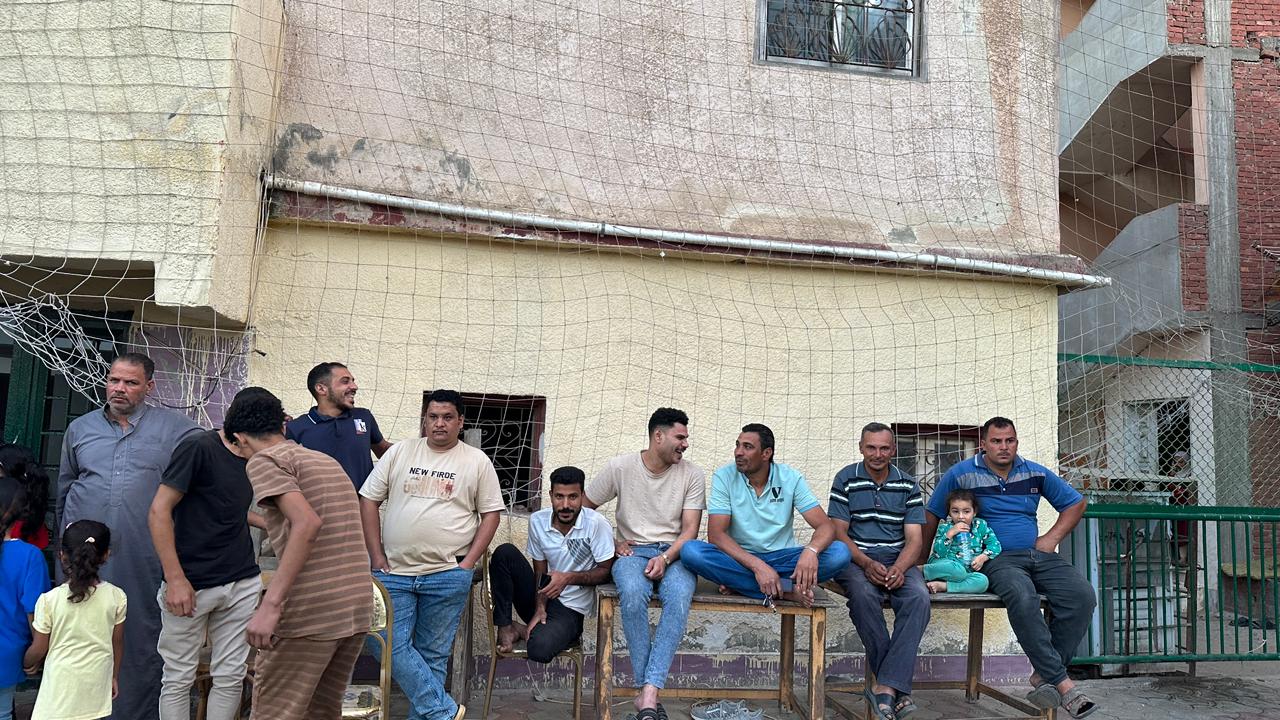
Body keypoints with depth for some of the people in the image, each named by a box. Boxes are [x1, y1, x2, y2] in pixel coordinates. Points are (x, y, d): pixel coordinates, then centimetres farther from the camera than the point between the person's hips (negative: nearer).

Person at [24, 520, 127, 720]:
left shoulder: (49, 600, -13)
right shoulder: (117, 597, -8)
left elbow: (38, 649, -3)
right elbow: (117, 643, 3)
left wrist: (27, 664, 20)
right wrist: (115, 676, 18)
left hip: (61, 687, -2)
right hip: (97, 685, 2)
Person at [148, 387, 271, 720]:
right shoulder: (198, 448, -12)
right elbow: (159, 511, -14)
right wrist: (175, 579, -19)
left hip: (242, 583, 6)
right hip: (191, 586, -6)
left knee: (231, 676, 8)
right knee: (179, 679, 6)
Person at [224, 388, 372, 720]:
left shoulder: (263, 461, -2)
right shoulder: (327, 460, 21)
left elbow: (308, 523, -18)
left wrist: (270, 605, -21)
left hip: (310, 614, -7)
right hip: (357, 609, 8)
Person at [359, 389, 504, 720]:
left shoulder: (477, 461, 2)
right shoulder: (399, 452, 6)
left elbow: (490, 514, 4)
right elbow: (369, 500, 7)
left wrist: (468, 563, -5)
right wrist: (377, 557, 0)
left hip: (448, 576, -1)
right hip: (394, 572, 2)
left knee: (433, 654, 6)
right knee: (393, 646, -6)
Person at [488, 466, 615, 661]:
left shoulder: (596, 524, -18)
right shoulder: (537, 521, -4)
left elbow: (606, 571, -11)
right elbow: (540, 570, 2)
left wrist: (570, 578, -23)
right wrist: (539, 607, -12)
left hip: (570, 610, -4)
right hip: (541, 599, 4)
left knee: (540, 649, -35)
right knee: (504, 552, -20)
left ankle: (523, 630, 2)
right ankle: (505, 628, -10)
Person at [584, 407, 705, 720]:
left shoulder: (691, 474, 3)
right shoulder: (620, 467, 1)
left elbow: (690, 529, -1)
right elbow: (583, 507, 11)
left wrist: (665, 558, -18)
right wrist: (611, 543, 1)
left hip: (674, 553, 1)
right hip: (632, 551, 0)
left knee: (679, 597, -35)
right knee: (632, 592, -36)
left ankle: (648, 692, -36)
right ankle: (648, 692, -28)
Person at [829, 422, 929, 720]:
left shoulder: (908, 485, 10)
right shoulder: (846, 479, 4)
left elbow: (914, 539, 3)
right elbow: (839, 532, -2)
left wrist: (899, 568, -19)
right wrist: (867, 564, -19)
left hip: (898, 561, 2)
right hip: (856, 559, -2)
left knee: (919, 598, -31)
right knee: (863, 595, -36)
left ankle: (885, 686, -31)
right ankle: (898, 687, -25)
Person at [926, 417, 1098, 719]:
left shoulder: (1035, 473, 12)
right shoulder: (961, 474, 1)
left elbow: (1075, 503, 22)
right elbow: (932, 518, 5)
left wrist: (1052, 538, 8)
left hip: (1039, 555, 5)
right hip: (997, 559, -4)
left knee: (1082, 595, -23)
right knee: (1023, 598, -37)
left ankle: (1044, 674, -16)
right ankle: (1062, 683, -30)